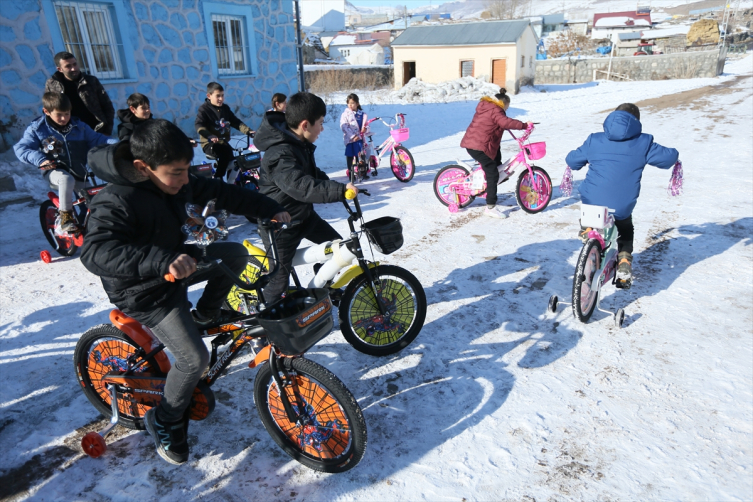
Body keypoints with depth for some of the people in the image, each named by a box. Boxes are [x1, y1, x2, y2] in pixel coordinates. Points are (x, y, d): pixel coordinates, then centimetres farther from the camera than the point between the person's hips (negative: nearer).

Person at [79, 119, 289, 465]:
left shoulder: (174, 182, -7)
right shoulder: (116, 202, -31)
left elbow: (221, 194, 1)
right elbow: (95, 252, -46)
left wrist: (271, 210, -3)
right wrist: (162, 260, -60)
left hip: (176, 263, 8)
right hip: (144, 291, -8)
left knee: (236, 254, 1)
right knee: (195, 358, -15)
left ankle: (205, 314, 21)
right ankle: (165, 422, 14)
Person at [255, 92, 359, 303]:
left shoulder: (299, 144, 3)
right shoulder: (280, 154, -29)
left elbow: (313, 173, 18)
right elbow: (301, 186, -43)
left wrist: (337, 187, 5)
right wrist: (339, 190, -46)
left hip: (303, 213, 9)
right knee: (279, 278, 0)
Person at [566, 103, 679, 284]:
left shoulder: (595, 140, 4)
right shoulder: (643, 143, 1)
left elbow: (572, 160, 11)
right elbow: (668, 157, 5)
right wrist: (673, 156, 29)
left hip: (592, 202, 1)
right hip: (622, 207, -1)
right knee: (625, 230, 30)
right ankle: (624, 258, 13)